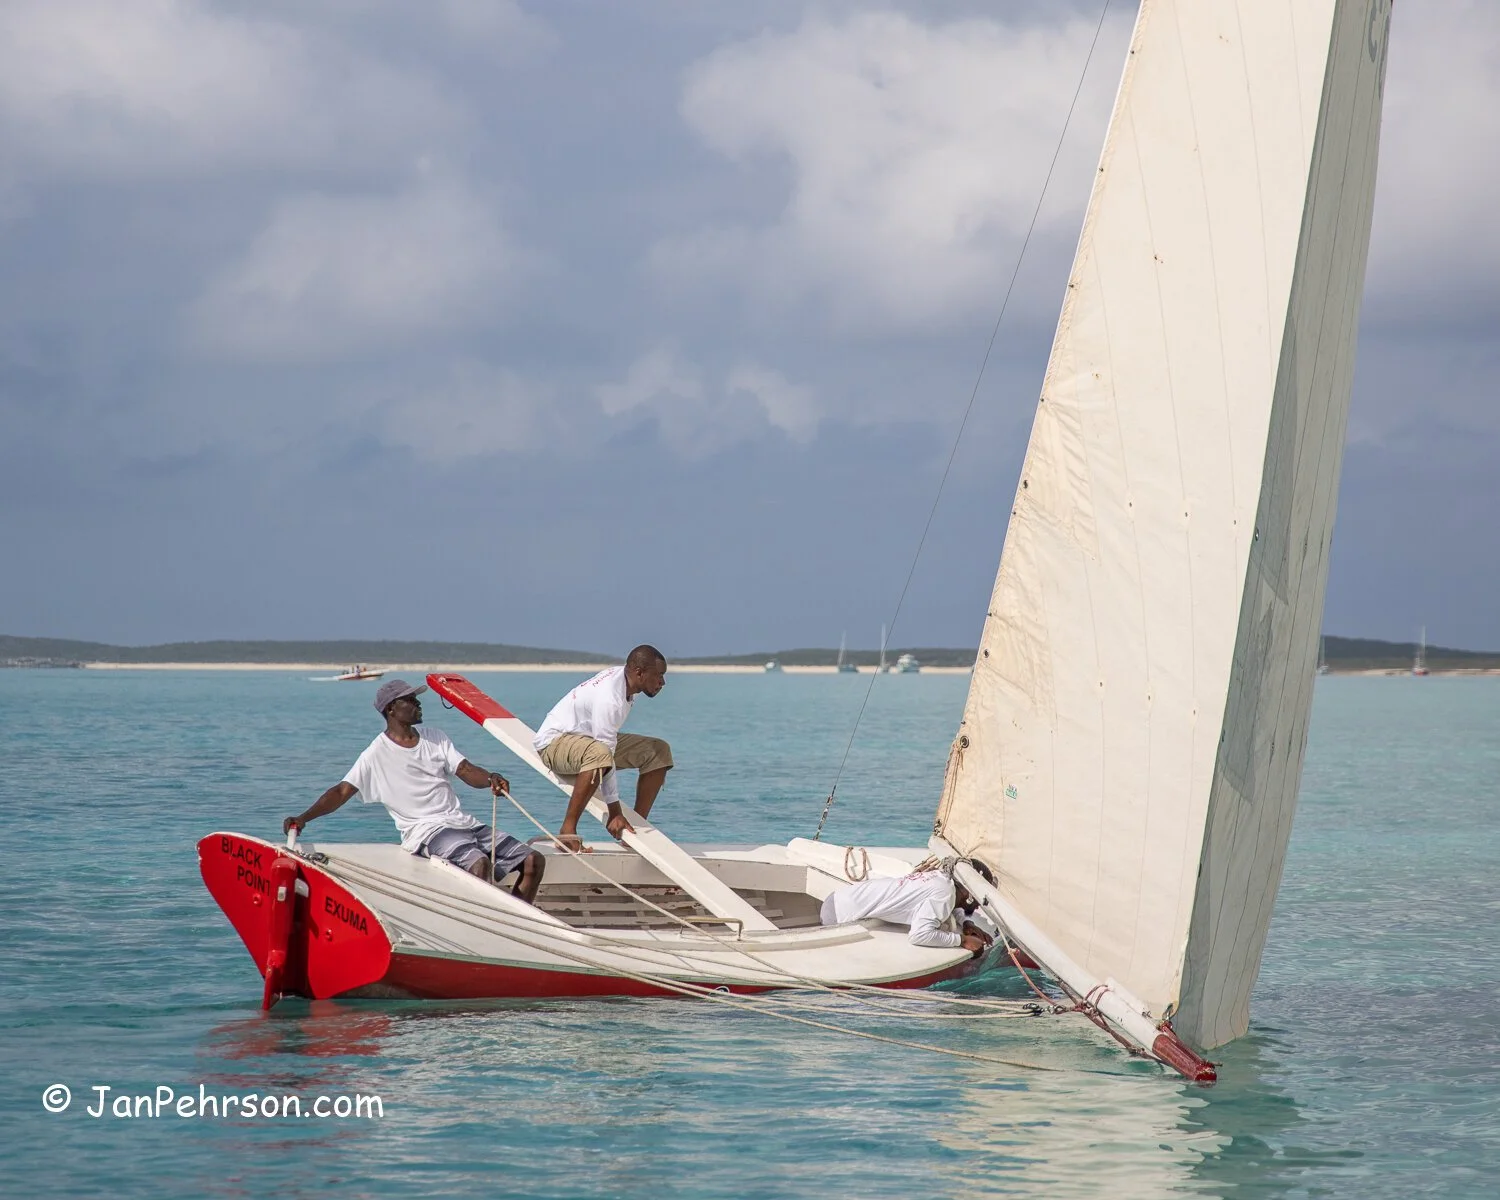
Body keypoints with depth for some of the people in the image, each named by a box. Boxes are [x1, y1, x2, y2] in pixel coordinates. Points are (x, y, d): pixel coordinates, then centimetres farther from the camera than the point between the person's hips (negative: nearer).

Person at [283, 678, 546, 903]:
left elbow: (466, 771, 9)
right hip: (425, 830, -7)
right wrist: (303, 818, -18)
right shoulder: (377, 753, 0)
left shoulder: (435, 738, 17)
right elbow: (342, 792, -4)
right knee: (480, 863, -36)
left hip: (462, 822, 7)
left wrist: (490, 779, -16)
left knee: (533, 861, -4)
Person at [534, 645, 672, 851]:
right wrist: (615, 813, -30)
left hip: (591, 738, 10)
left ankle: (638, 824, 4)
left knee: (659, 752, 1)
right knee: (599, 754, -43)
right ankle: (567, 831, -37)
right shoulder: (609, 699, -33)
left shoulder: (622, 675, -4)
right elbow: (606, 759, -32)